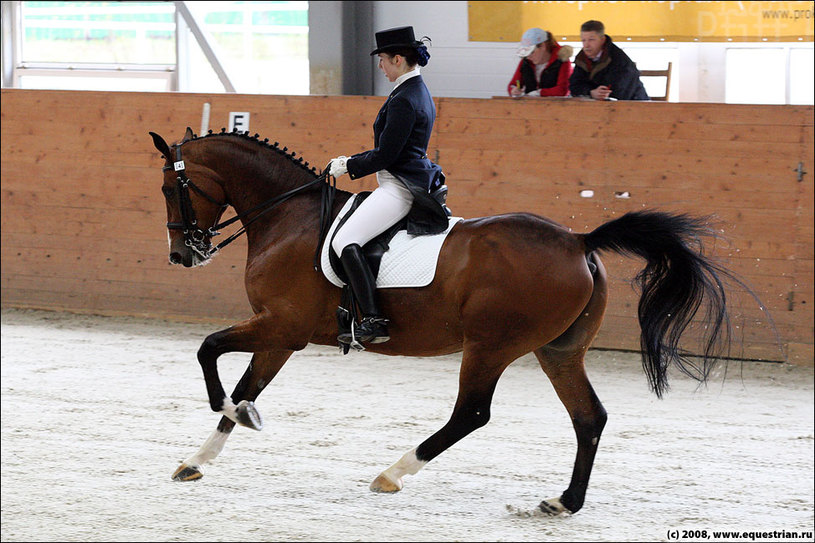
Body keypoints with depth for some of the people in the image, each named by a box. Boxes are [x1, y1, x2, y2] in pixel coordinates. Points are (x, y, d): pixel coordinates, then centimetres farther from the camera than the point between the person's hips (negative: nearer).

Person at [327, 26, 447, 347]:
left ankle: (373, 321, -30)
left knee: (345, 241, -22)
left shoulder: (404, 100, -16)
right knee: (349, 240, 25)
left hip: (399, 187, -11)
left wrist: (348, 166, -4)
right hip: (413, 184, 11)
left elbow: (385, 156, -18)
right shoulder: (420, 93, 17)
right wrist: (351, 162, 18)